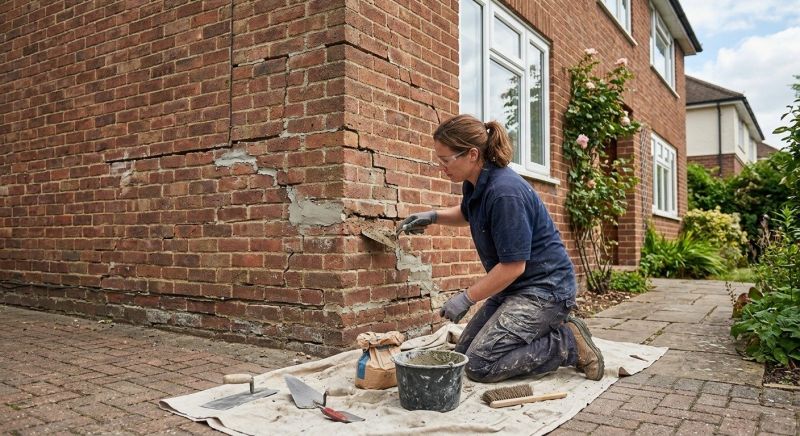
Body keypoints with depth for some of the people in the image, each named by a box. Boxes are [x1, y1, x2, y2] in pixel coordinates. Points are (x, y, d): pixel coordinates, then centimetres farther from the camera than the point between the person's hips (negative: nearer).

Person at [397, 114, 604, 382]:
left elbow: (513, 266, -24)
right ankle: (547, 331, 17)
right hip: (515, 287, 10)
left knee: (480, 365, -17)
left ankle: (570, 343, -1)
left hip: (544, 288, -9)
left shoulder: (504, 192, -27)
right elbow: (467, 214, 27)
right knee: (462, 355, 9)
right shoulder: (474, 184, 2)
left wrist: (466, 298, -16)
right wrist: (433, 217, 8)